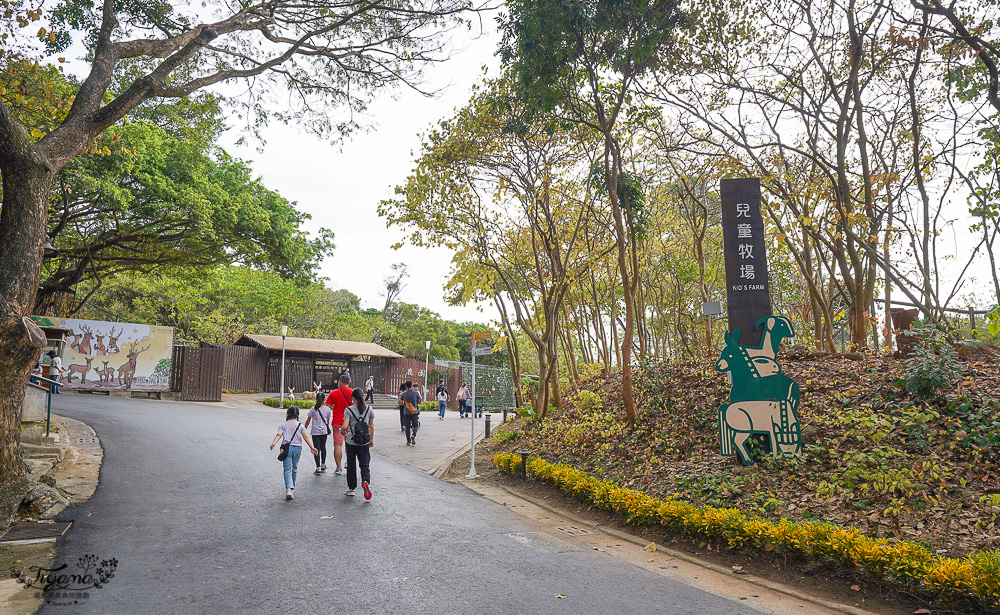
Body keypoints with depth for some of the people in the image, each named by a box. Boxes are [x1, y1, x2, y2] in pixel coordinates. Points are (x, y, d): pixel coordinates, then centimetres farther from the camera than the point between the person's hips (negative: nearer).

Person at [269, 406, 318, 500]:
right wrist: (311, 447, 1)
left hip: (287, 447, -2)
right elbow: (305, 437, 1)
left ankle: (289, 489, -23)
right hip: (297, 448, 2)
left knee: (288, 469, -5)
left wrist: (273, 443, -23)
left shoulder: (282, 425, 6)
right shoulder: (300, 425, 9)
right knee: (294, 469, 17)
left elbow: (279, 435, -11)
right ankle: (292, 488, 28)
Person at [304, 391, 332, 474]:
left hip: (315, 432, -3)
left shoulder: (313, 409, -8)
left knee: (317, 449, -2)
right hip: (324, 431, 3)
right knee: (323, 448, 19)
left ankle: (318, 467, -8)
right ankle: (323, 465, 31)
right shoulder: (327, 409, -1)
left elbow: (308, 421, -2)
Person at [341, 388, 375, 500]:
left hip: (351, 441, -1)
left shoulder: (348, 410, -8)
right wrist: (371, 439, 16)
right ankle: (366, 481, -23)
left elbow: (345, 426, -16)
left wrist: (342, 431, 6)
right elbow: (371, 426, 6)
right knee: (365, 464, 4)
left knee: (351, 465, 13)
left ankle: (351, 488, 22)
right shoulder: (369, 409, 1)